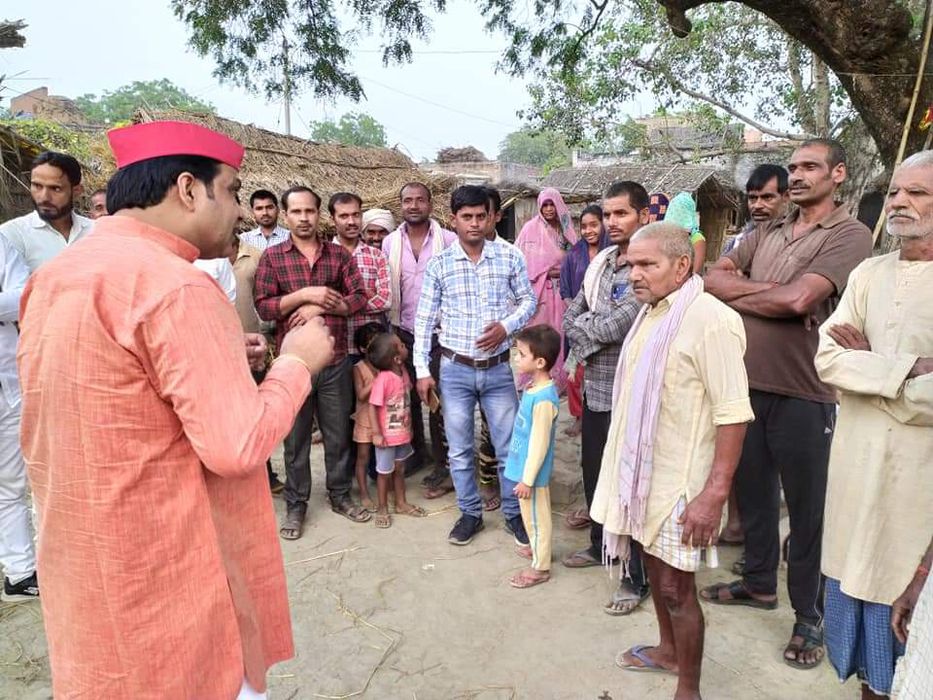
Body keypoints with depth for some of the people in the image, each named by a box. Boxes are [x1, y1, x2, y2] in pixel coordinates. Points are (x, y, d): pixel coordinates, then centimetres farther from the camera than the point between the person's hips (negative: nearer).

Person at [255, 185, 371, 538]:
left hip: (336, 359, 1)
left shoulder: (339, 254, 6)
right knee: (295, 436, 10)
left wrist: (319, 307, -13)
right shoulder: (272, 256, 2)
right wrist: (306, 294, -16)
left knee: (338, 433, 12)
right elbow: (264, 308, -6)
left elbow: (359, 297, -3)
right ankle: (296, 504, 24)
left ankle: (340, 495, 29)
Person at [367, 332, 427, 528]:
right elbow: (372, 407, -22)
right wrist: (376, 434, -21)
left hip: (403, 433, 7)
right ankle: (382, 509, 25)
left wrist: (409, 426, 14)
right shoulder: (383, 379, -26)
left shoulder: (403, 371, -3)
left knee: (399, 469, 20)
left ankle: (401, 503, 36)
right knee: (384, 472, 9)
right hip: (387, 435, -7)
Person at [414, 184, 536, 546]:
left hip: (499, 368, 0)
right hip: (455, 369, 0)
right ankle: (470, 513, 28)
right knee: (459, 449, 10)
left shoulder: (510, 256, -2)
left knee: (509, 446, 8)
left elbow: (528, 300, 6)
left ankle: (514, 512, 27)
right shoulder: (438, 264, -2)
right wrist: (422, 370, -2)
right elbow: (424, 319, 0)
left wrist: (506, 326, -14)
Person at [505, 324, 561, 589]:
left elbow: (539, 444, -25)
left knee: (536, 516, 7)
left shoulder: (544, 399, -29)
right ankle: (538, 547, 46)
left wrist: (527, 479, -19)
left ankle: (540, 567, 23)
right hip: (525, 467, 9)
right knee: (531, 515, 26)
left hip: (532, 472, -9)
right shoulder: (534, 387, 1)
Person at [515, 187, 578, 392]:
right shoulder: (531, 228, 0)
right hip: (537, 290, -3)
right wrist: (544, 272, -8)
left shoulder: (565, 230, 9)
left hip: (559, 291, 3)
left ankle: (558, 381, 13)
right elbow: (522, 259, -3)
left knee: (558, 334, 4)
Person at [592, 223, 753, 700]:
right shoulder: (650, 312, 6)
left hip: (680, 481, -8)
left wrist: (715, 494, -24)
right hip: (642, 471, 8)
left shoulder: (710, 320, -20)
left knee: (676, 586, 4)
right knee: (655, 566, 22)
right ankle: (668, 649, 44)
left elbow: (733, 413, -22)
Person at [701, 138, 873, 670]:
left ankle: (811, 616, 27)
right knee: (754, 493, 19)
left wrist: (734, 294, -7)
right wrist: (771, 289, -14)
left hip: (803, 395, -6)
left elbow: (798, 300, -21)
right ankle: (760, 582, 40)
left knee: (806, 508, 8)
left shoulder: (851, 236, -8)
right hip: (748, 384, 6)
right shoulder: (764, 235, 12)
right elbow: (714, 278, 1)